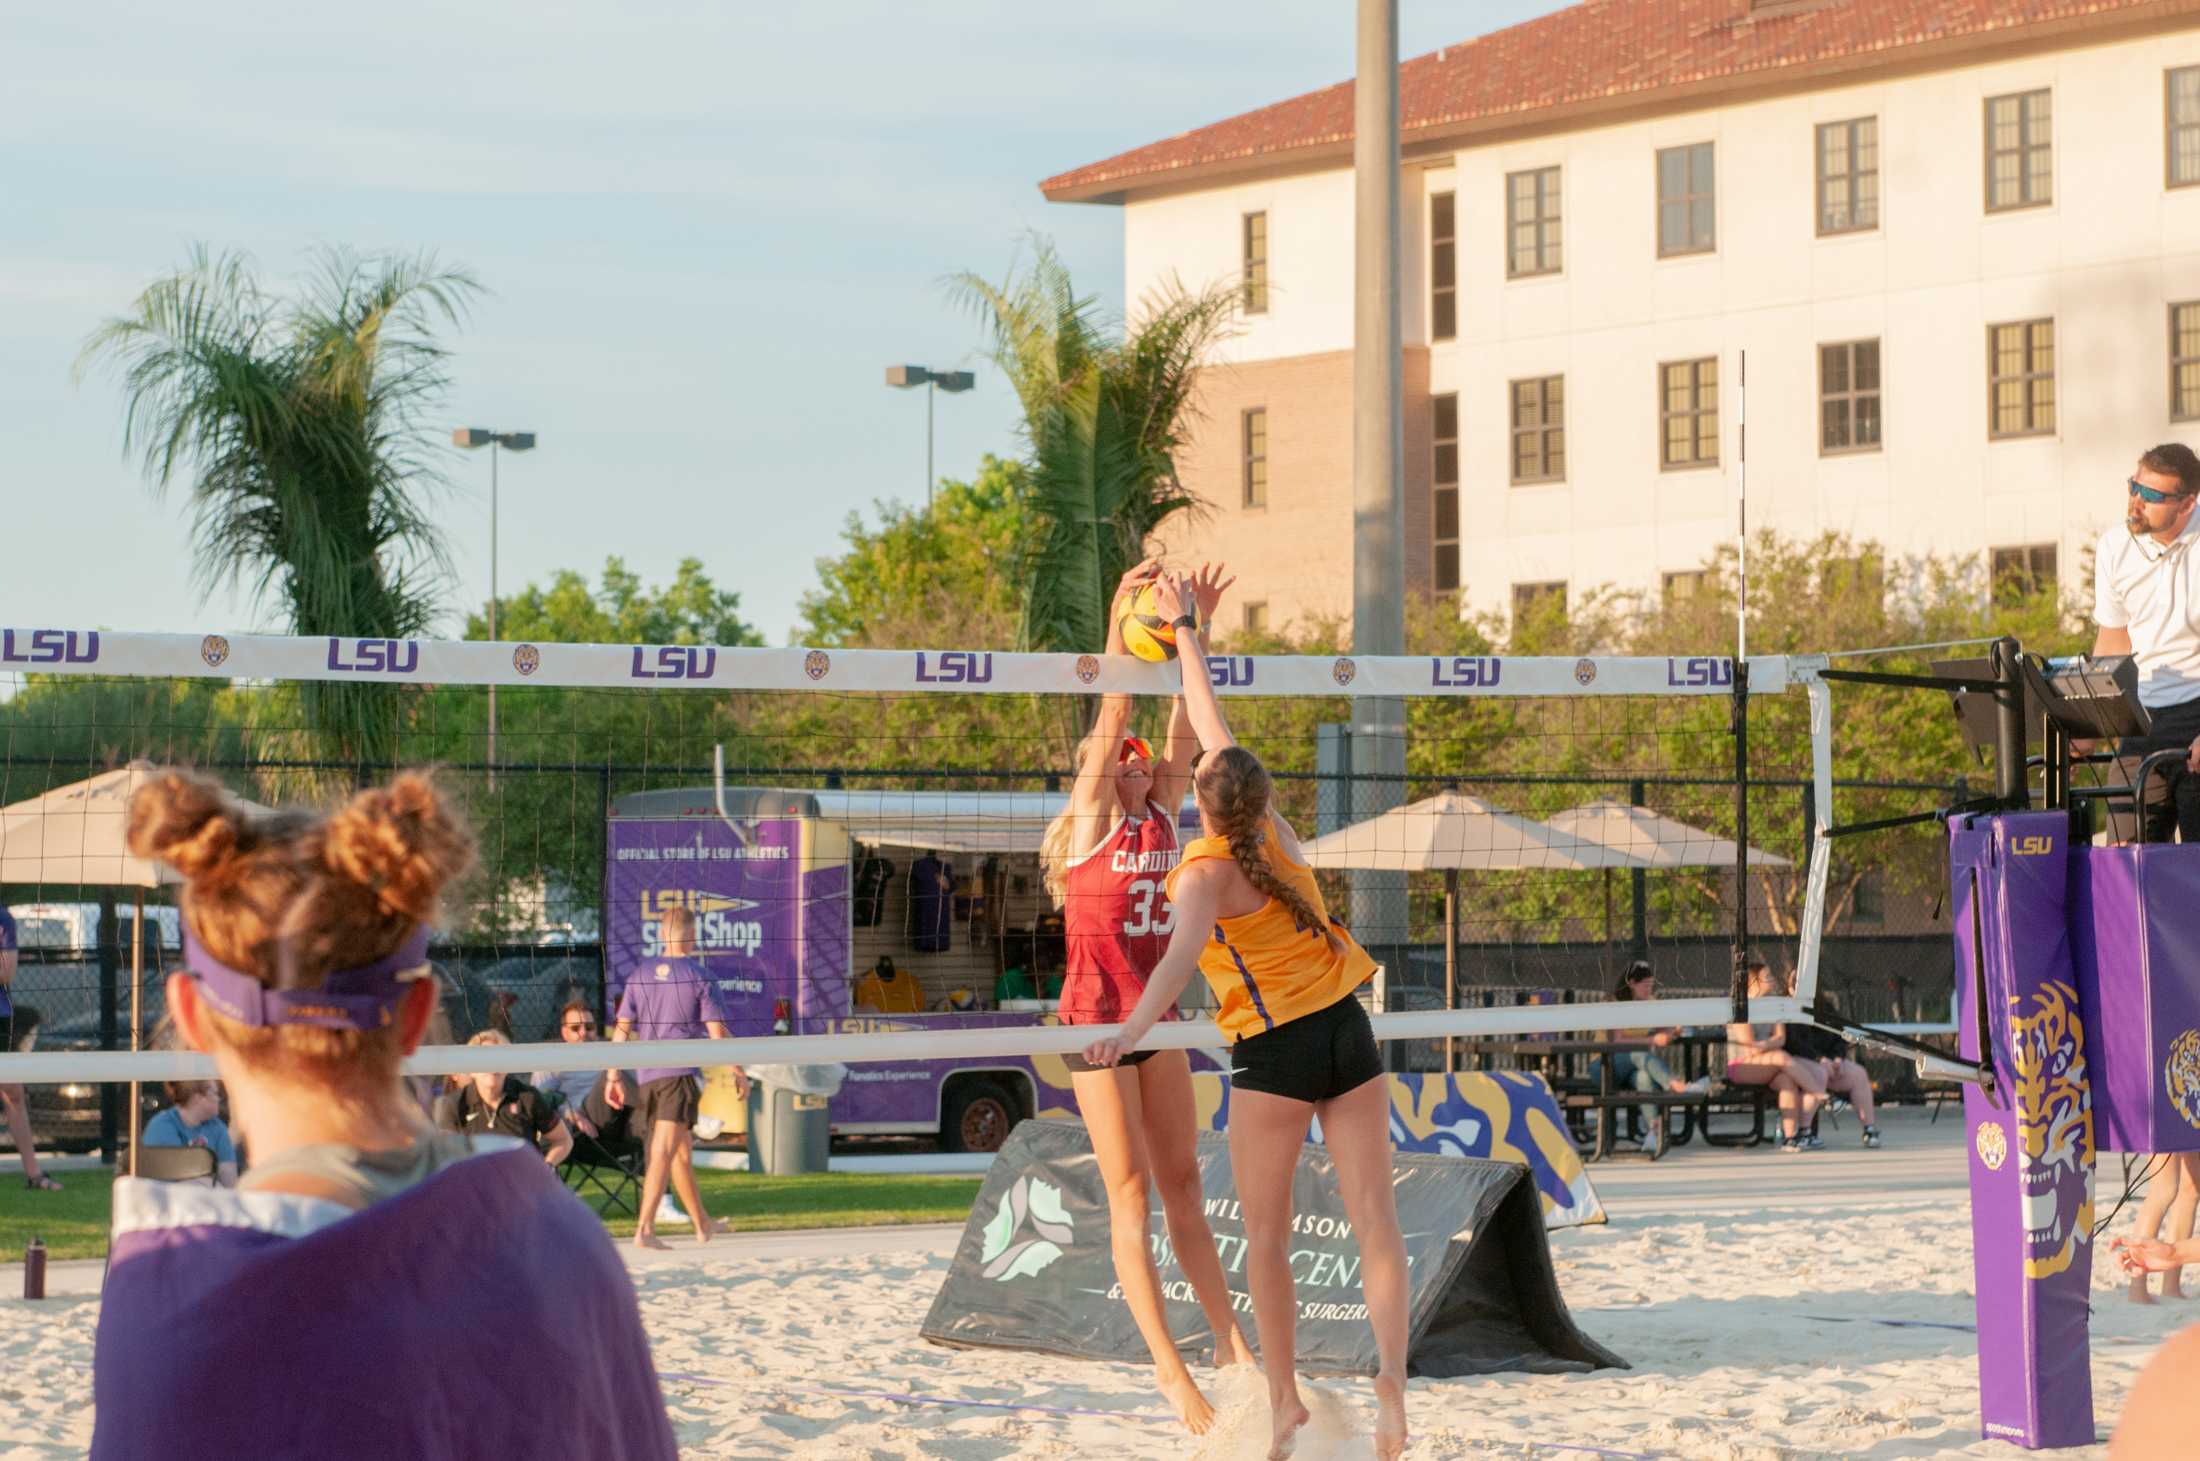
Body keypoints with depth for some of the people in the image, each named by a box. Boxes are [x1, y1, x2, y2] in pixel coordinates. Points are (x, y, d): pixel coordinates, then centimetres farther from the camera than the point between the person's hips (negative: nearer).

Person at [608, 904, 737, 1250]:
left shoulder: (639, 975, 10)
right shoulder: (698, 976, -3)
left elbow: (622, 1028, 7)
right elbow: (717, 1032, -5)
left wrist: (614, 1076, 9)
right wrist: (739, 1072, 5)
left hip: (646, 1075, 5)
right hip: (681, 1073, -5)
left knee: (682, 1151, 17)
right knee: (664, 1152, -11)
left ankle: (702, 1224, 28)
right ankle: (645, 1228, -21)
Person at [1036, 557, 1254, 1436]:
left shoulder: (1163, 817, 9)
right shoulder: (1091, 822, -6)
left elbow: (1183, 724, 3)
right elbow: (1111, 720, -16)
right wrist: (1120, 620, -21)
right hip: (1096, 1017, -6)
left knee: (1184, 1183, 9)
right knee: (1131, 1192, -4)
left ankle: (1230, 1340, 12)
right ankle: (1169, 1368, -3)